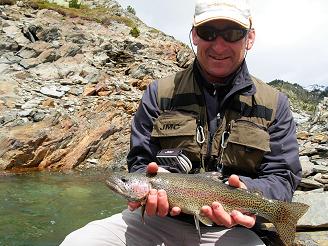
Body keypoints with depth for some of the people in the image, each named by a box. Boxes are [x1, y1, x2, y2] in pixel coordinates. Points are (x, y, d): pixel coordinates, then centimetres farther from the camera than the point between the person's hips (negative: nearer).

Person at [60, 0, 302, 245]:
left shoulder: (274, 105, 2)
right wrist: (150, 187, -19)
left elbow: (282, 177, -1)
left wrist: (249, 192, -23)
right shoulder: (160, 93, 3)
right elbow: (140, 161, 4)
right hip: (156, 218, 1)